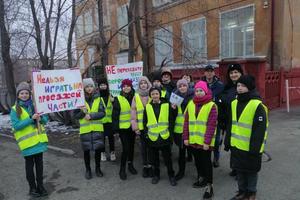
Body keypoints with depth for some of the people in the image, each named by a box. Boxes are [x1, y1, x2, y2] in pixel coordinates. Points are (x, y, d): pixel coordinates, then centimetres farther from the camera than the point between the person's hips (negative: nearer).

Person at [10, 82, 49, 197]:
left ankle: (40, 185, 27)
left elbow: (46, 119, 5)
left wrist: (40, 118, -17)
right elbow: (16, 126, -15)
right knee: (29, 165, 9)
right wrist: (31, 119, -24)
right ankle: (32, 188, 24)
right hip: (27, 142, -3)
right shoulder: (15, 109, -5)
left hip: (38, 139, 3)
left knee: (39, 163, 13)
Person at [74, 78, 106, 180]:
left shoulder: (98, 98, 1)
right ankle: (88, 169, 29)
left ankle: (98, 168, 29)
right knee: (86, 150, 9)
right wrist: (82, 112, -20)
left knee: (98, 149, 8)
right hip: (85, 129, -1)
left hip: (97, 129, 1)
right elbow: (75, 115, -1)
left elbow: (103, 113, -6)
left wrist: (91, 116, -18)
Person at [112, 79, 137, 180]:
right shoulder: (118, 99, -7)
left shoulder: (134, 97, 2)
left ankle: (130, 165, 33)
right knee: (125, 148, -6)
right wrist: (115, 127, -12)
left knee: (131, 146, 15)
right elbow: (115, 114, -8)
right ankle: (122, 169, 9)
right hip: (123, 127, -4)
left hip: (132, 126, 4)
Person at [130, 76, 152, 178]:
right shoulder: (136, 97, 4)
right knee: (143, 146, 9)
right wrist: (135, 126, -1)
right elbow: (133, 112, 4)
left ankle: (150, 165, 20)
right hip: (141, 126, 1)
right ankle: (145, 166, 22)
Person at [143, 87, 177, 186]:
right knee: (154, 158, 14)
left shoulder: (167, 105, -3)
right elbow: (145, 121, 8)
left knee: (167, 158, 8)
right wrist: (146, 132, 4)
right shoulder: (147, 107, 4)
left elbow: (171, 119, 2)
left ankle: (171, 175, 25)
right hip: (152, 137, 2)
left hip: (165, 136, -2)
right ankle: (156, 175, 32)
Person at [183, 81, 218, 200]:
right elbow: (186, 122, 6)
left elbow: (211, 125, -14)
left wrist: (207, 141, -17)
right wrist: (186, 137, 1)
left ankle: (209, 186, 16)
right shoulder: (191, 104, 6)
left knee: (206, 162, 4)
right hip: (193, 140, 5)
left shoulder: (211, 105, -9)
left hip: (205, 141, -5)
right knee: (197, 160, 19)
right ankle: (201, 178, 39)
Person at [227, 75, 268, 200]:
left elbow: (260, 129, -18)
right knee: (240, 170, 18)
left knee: (251, 171, 12)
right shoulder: (234, 103, 6)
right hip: (237, 145, 6)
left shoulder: (257, 105, -16)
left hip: (250, 147, -6)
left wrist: (255, 147, -19)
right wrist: (228, 141, 11)